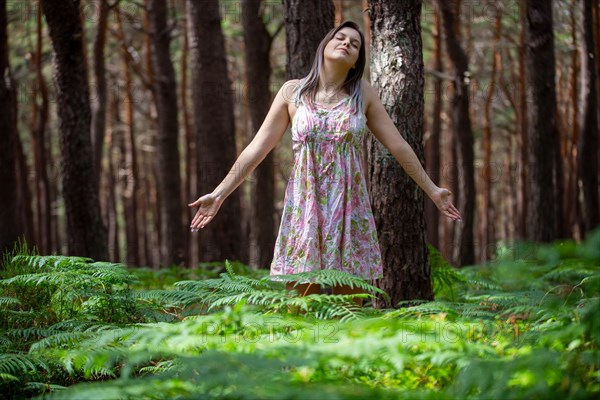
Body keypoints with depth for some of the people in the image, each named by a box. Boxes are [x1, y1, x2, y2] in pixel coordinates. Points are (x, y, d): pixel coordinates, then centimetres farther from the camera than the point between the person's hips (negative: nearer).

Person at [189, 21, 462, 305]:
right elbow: (256, 149, 4)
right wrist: (219, 195, 0)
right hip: (305, 207, -1)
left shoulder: (363, 94, 6)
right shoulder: (293, 92, 4)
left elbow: (398, 145, 10)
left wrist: (432, 190, 9)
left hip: (350, 208, 1)